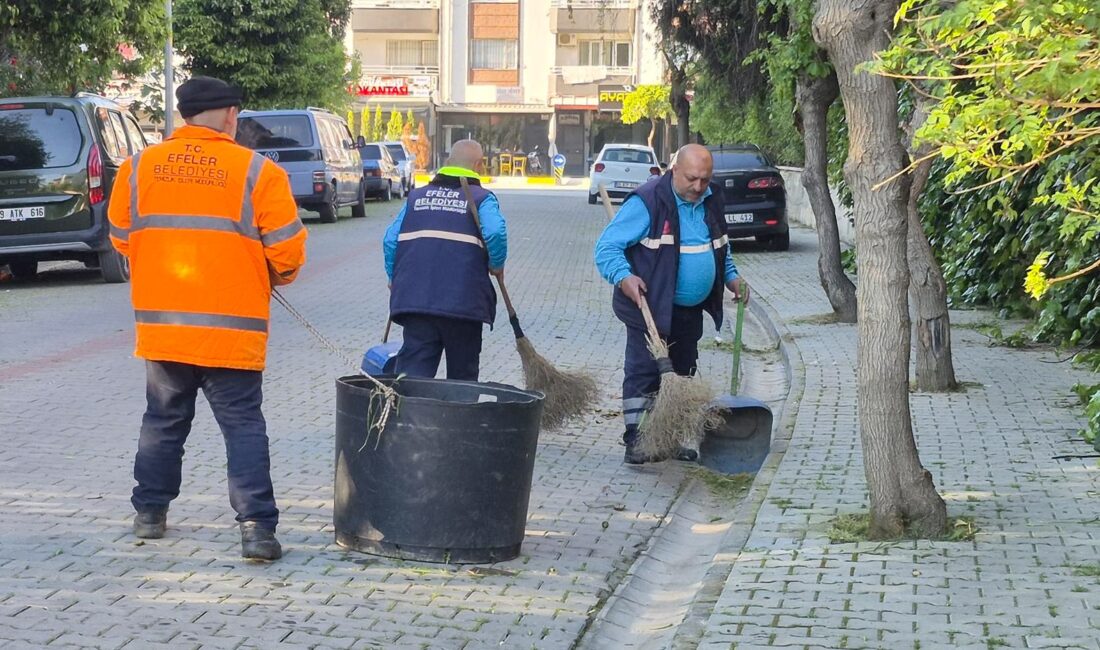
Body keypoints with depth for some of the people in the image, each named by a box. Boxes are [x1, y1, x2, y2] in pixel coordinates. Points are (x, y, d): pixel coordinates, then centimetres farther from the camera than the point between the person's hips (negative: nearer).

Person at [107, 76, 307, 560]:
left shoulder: (139, 168, 1)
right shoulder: (256, 172, -9)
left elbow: (121, 237, 11)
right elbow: (286, 250, -7)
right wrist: (277, 276, 15)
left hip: (161, 324, 3)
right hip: (232, 329, -3)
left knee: (164, 421, 18)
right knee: (243, 425, 2)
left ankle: (150, 512, 26)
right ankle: (256, 526, -5)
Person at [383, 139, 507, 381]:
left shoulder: (416, 196, 17)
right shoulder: (482, 199, 3)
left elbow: (391, 239, 12)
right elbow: (495, 233, -15)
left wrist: (394, 277, 23)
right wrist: (497, 266, 1)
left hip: (414, 296, 3)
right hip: (464, 301, -3)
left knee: (414, 364, -3)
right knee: (462, 373, 12)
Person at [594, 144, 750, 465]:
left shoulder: (711, 201, 7)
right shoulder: (647, 202, -17)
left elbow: (719, 248, 25)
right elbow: (607, 247, -18)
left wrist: (731, 277, 8)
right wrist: (623, 276, -35)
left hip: (690, 311, 7)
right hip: (649, 308, -7)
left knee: (683, 374, 14)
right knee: (644, 373, -6)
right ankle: (635, 441, -1)